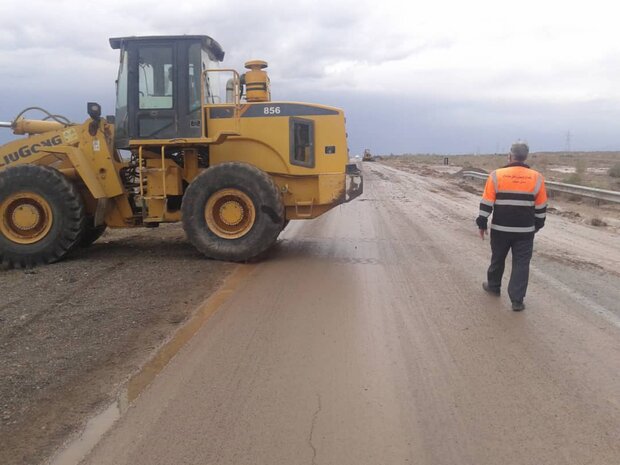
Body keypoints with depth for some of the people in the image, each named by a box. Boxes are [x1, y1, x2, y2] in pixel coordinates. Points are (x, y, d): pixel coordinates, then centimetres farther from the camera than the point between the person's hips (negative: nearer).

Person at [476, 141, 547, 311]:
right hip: (525, 230, 0)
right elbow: (541, 207, 4)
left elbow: (486, 203, -7)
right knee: (521, 264, 5)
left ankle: (493, 286, 38)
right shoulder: (536, 178, -3)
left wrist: (482, 224, 2)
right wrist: (537, 225, 17)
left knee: (497, 259, 19)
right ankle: (517, 300, 3)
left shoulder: (496, 175, -8)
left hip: (500, 229, 0)